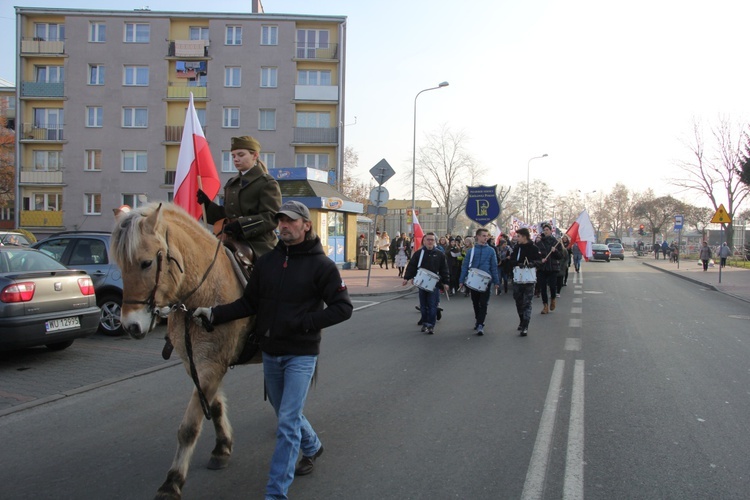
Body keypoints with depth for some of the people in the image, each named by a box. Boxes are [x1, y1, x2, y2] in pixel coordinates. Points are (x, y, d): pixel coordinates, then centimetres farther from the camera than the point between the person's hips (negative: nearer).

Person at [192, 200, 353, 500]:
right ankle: (312, 447, 49)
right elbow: (249, 303, 5)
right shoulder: (267, 261, 2)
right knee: (285, 413, 22)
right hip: (270, 352, 6)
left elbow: (343, 307, -13)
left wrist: (305, 323, -21)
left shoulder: (321, 264, -12)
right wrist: (215, 314, -7)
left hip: (300, 354, -6)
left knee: (287, 423, -6)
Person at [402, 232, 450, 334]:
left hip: (434, 284, -2)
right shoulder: (418, 253, 3)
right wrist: (406, 278, -6)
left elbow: (444, 269, 2)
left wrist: (445, 282, -1)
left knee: (432, 306, -3)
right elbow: (411, 266, 2)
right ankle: (425, 323, 22)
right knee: (423, 305, 10)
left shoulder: (440, 254, 1)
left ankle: (431, 325, 3)